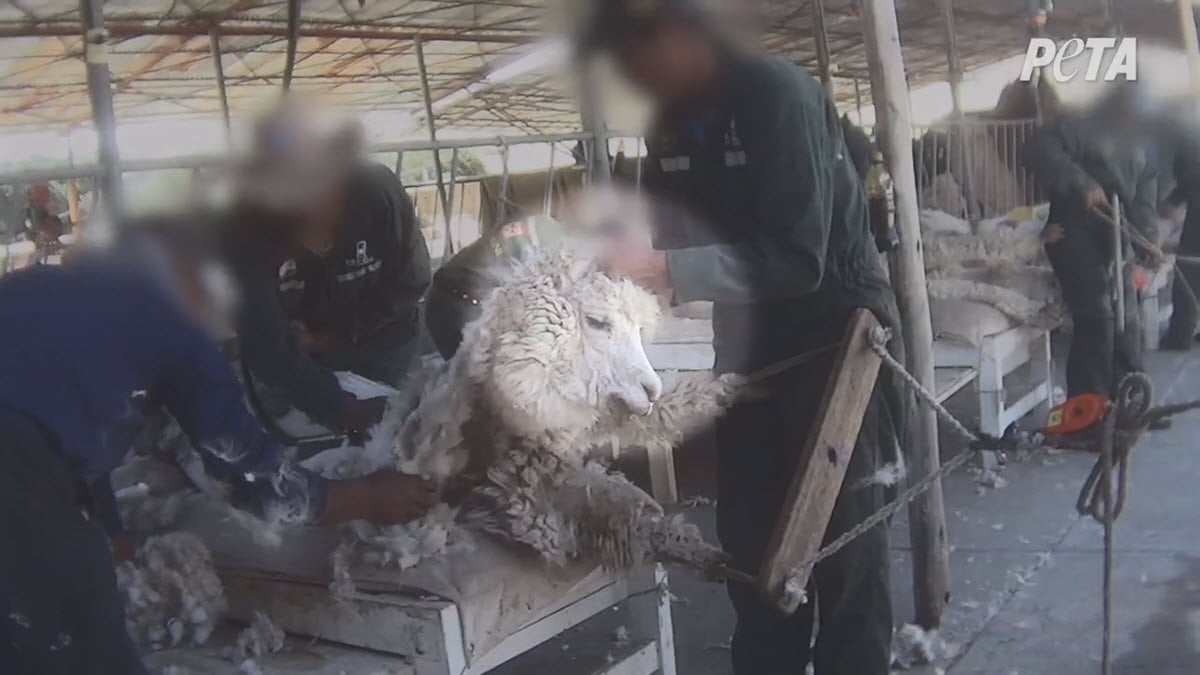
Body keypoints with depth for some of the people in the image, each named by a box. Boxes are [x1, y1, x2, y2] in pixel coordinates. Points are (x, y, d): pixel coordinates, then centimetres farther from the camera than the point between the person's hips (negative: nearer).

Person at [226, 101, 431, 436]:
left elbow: (409, 281, -20)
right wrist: (338, 409, -38)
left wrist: (338, 333, -25)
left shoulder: (379, 192, -33)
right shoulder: (249, 228, -35)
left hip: (377, 343, 1)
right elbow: (264, 342, -36)